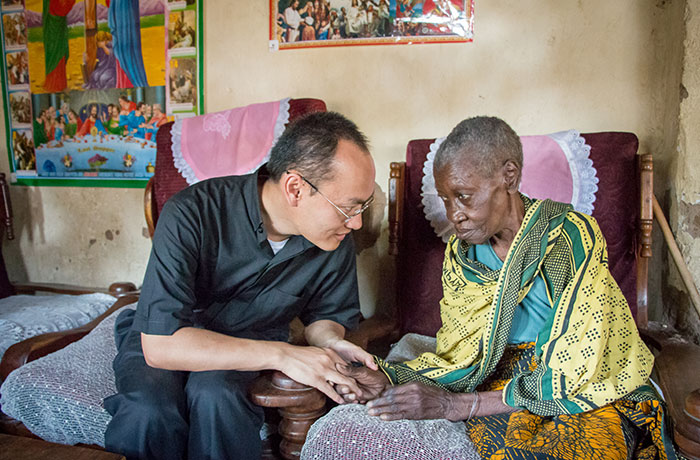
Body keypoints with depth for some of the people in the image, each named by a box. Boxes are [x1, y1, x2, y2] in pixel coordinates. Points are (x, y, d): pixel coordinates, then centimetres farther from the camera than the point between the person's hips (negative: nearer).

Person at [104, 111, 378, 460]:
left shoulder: (337, 243, -13)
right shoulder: (191, 214, -28)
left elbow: (325, 314, 6)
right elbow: (159, 343, -32)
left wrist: (328, 340, -19)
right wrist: (280, 354, -34)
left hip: (251, 344, 3)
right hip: (162, 339, -2)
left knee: (217, 395, -32)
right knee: (150, 411, -34)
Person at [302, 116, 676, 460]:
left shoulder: (572, 237, -17)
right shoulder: (460, 253, 0)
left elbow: (569, 378, -19)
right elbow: (459, 358, -1)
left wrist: (457, 404, -25)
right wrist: (387, 379, -18)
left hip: (594, 393, -4)